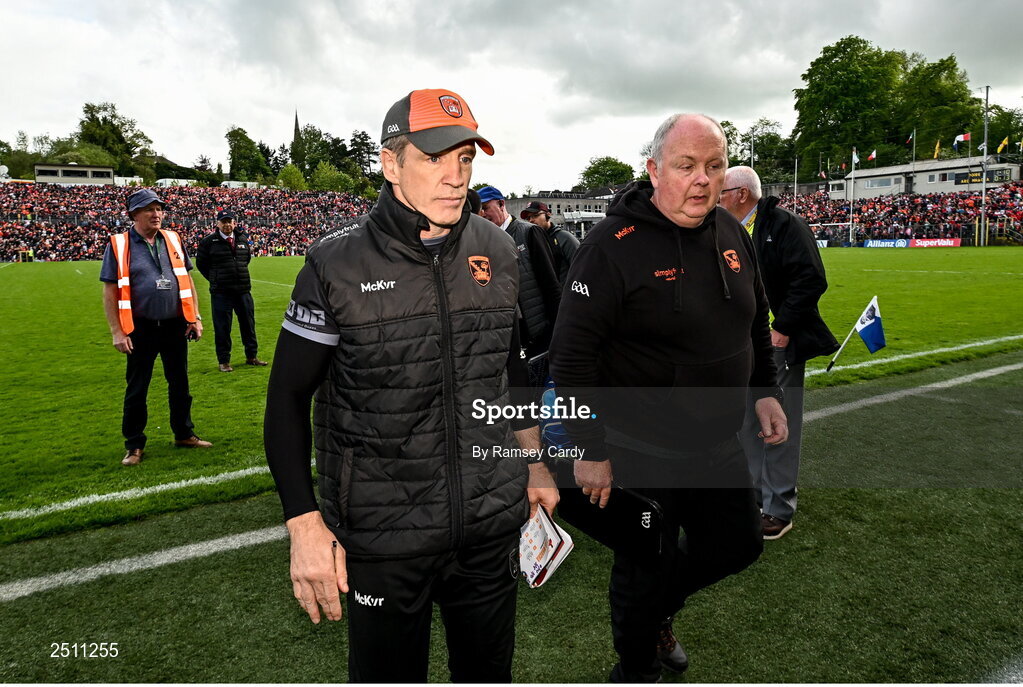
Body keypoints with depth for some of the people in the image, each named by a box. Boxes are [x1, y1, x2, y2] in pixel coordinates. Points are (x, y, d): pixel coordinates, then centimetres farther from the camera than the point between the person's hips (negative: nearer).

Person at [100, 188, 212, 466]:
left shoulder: (173, 239, 6)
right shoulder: (119, 245, -4)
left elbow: (187, 280, 12)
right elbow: (110, 292, -4)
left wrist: (195, 316, 6)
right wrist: (117, 332, -9)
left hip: (175, 326, 3)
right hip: (141, 329, -3)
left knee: (180, 384, 14)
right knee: (136, 389, 8)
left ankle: (184, 434, 30)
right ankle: (134, 445, 21)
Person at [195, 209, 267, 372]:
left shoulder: (242, 239, 8)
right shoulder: (208, 241, -5)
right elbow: (201, 263, 4)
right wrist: (215, 279, 5)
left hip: (243, 290, 4)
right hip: (221, 292, -4)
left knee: (248, 324, 11)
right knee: (222, 327, 2)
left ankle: (251, 356, 24)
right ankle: (224, 361, 13)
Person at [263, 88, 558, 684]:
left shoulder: (498, 253, 0)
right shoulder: (339, 263, -12)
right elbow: (289, 396, -6)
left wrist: (534, 462, 14)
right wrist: (304, 523, -11)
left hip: (493, 522, 4)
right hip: (381, 534, -3)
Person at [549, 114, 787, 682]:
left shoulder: (732, 235, 3)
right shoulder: (613, 244, -19)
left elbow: (756, 324, 18)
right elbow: (572, 355, -19)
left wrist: (765, 391, 11)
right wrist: (589, 449, -18)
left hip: (719, 444, 7)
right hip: (642, 453, -7)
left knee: (737, 546, 21)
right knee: (645, 569, 11)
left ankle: (657, 613, 49)